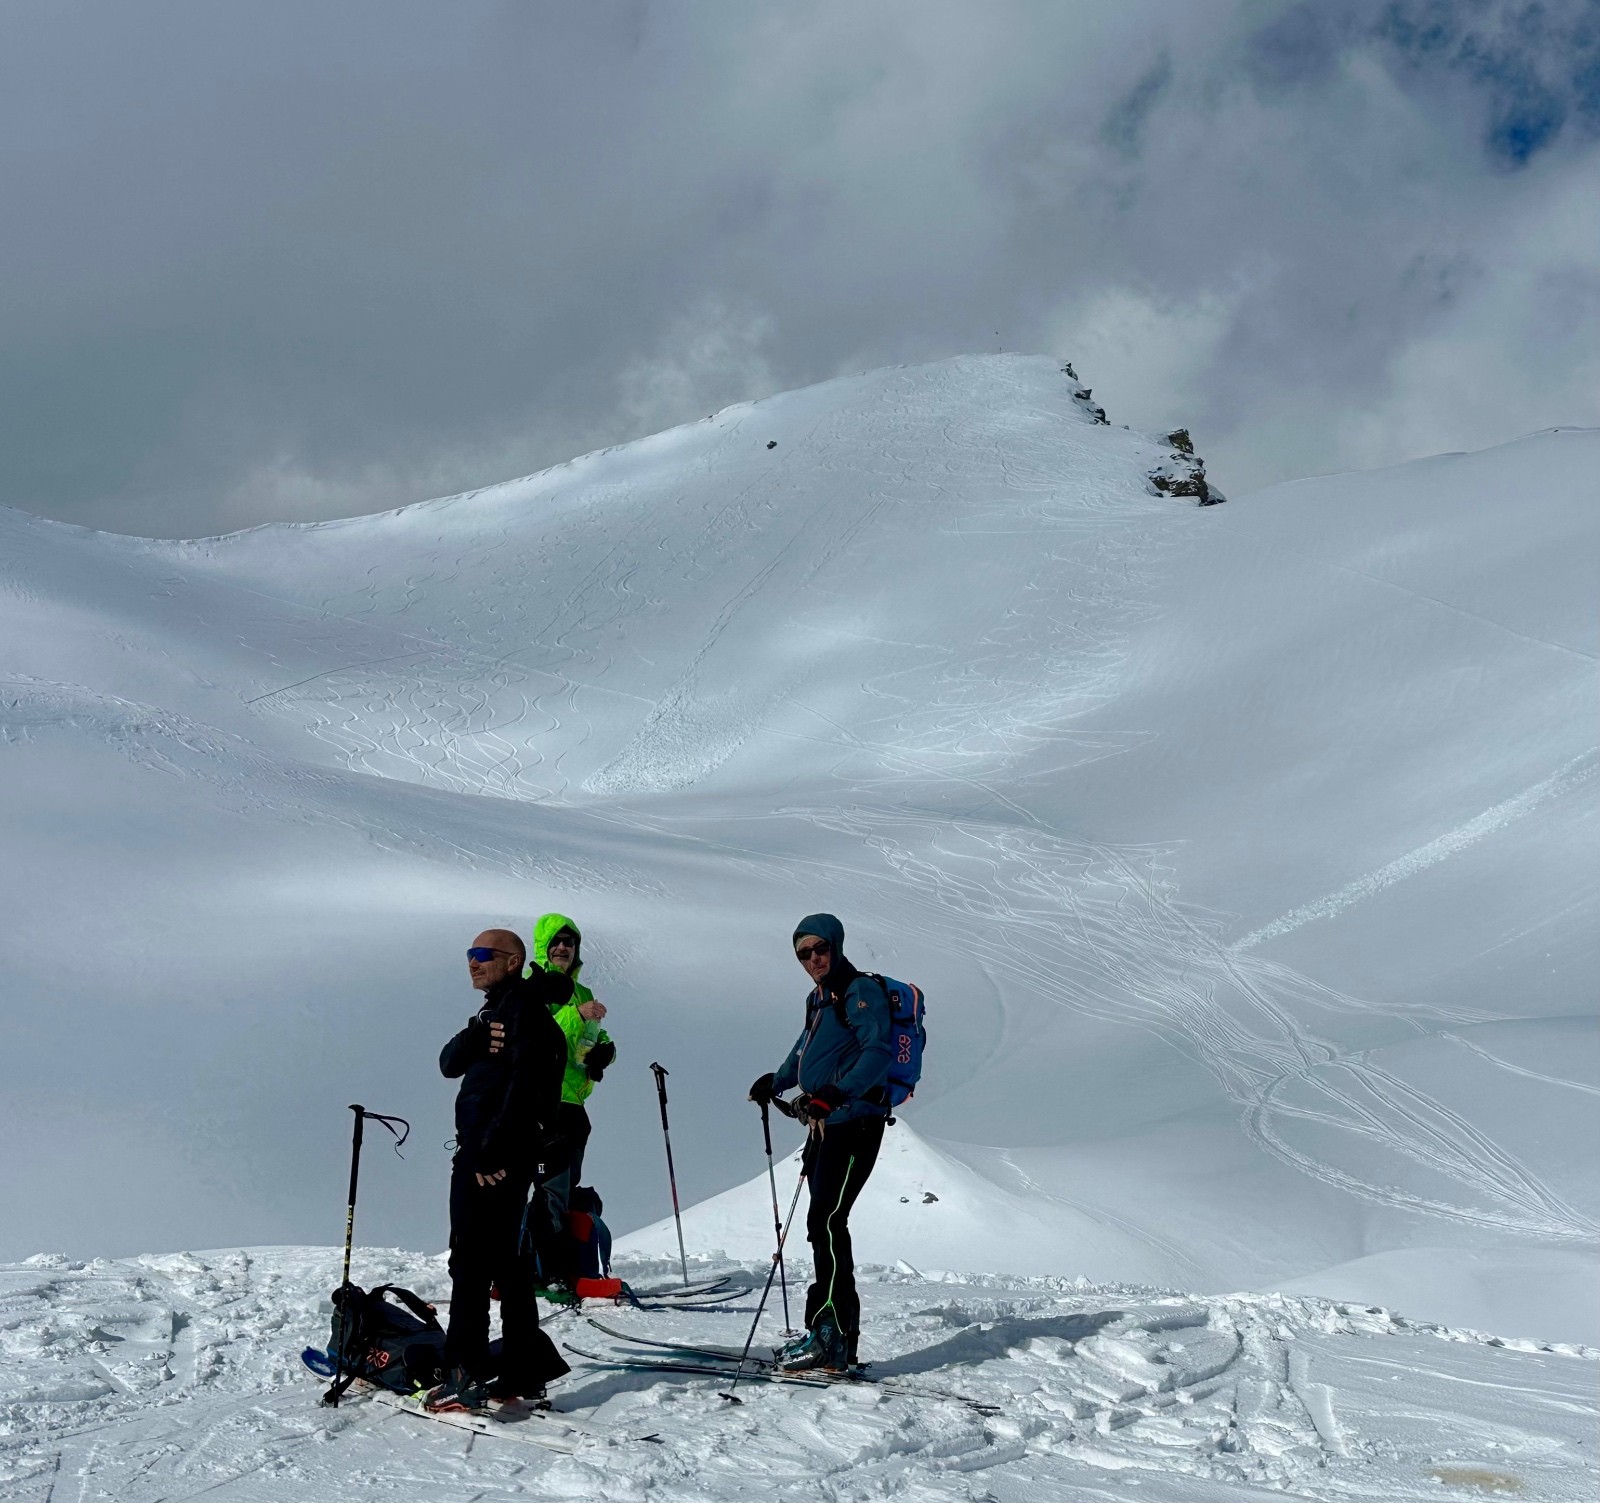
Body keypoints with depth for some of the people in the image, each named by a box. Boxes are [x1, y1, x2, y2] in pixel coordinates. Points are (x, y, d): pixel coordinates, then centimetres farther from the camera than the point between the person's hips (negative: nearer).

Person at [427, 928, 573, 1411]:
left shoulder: (525, 1008, -10)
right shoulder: (494, 1011, 20)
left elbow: (525, 1082, -20)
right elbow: (449, 1064, 7)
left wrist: (493, 1150, -23)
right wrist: (473, 1038, -14)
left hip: (501, 1154, -10)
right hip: (479, 1151, 10)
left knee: (471, 1261, -10)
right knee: (502, 1259, 13)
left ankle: (464, 1376, -10)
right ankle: (523, 1371, 19)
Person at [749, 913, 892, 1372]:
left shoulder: (861, 991, -7)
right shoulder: (818, 999, 20)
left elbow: (879, 1051, -22)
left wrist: (839, 1092, -35)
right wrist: (776, 1081, 52)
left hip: (854, 1124, -9)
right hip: (824, 1127, 9)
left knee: (825, 1220, -17)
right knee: (825, 1226, 5)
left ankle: (830, 1331, -19)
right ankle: (841, 1338, 7)